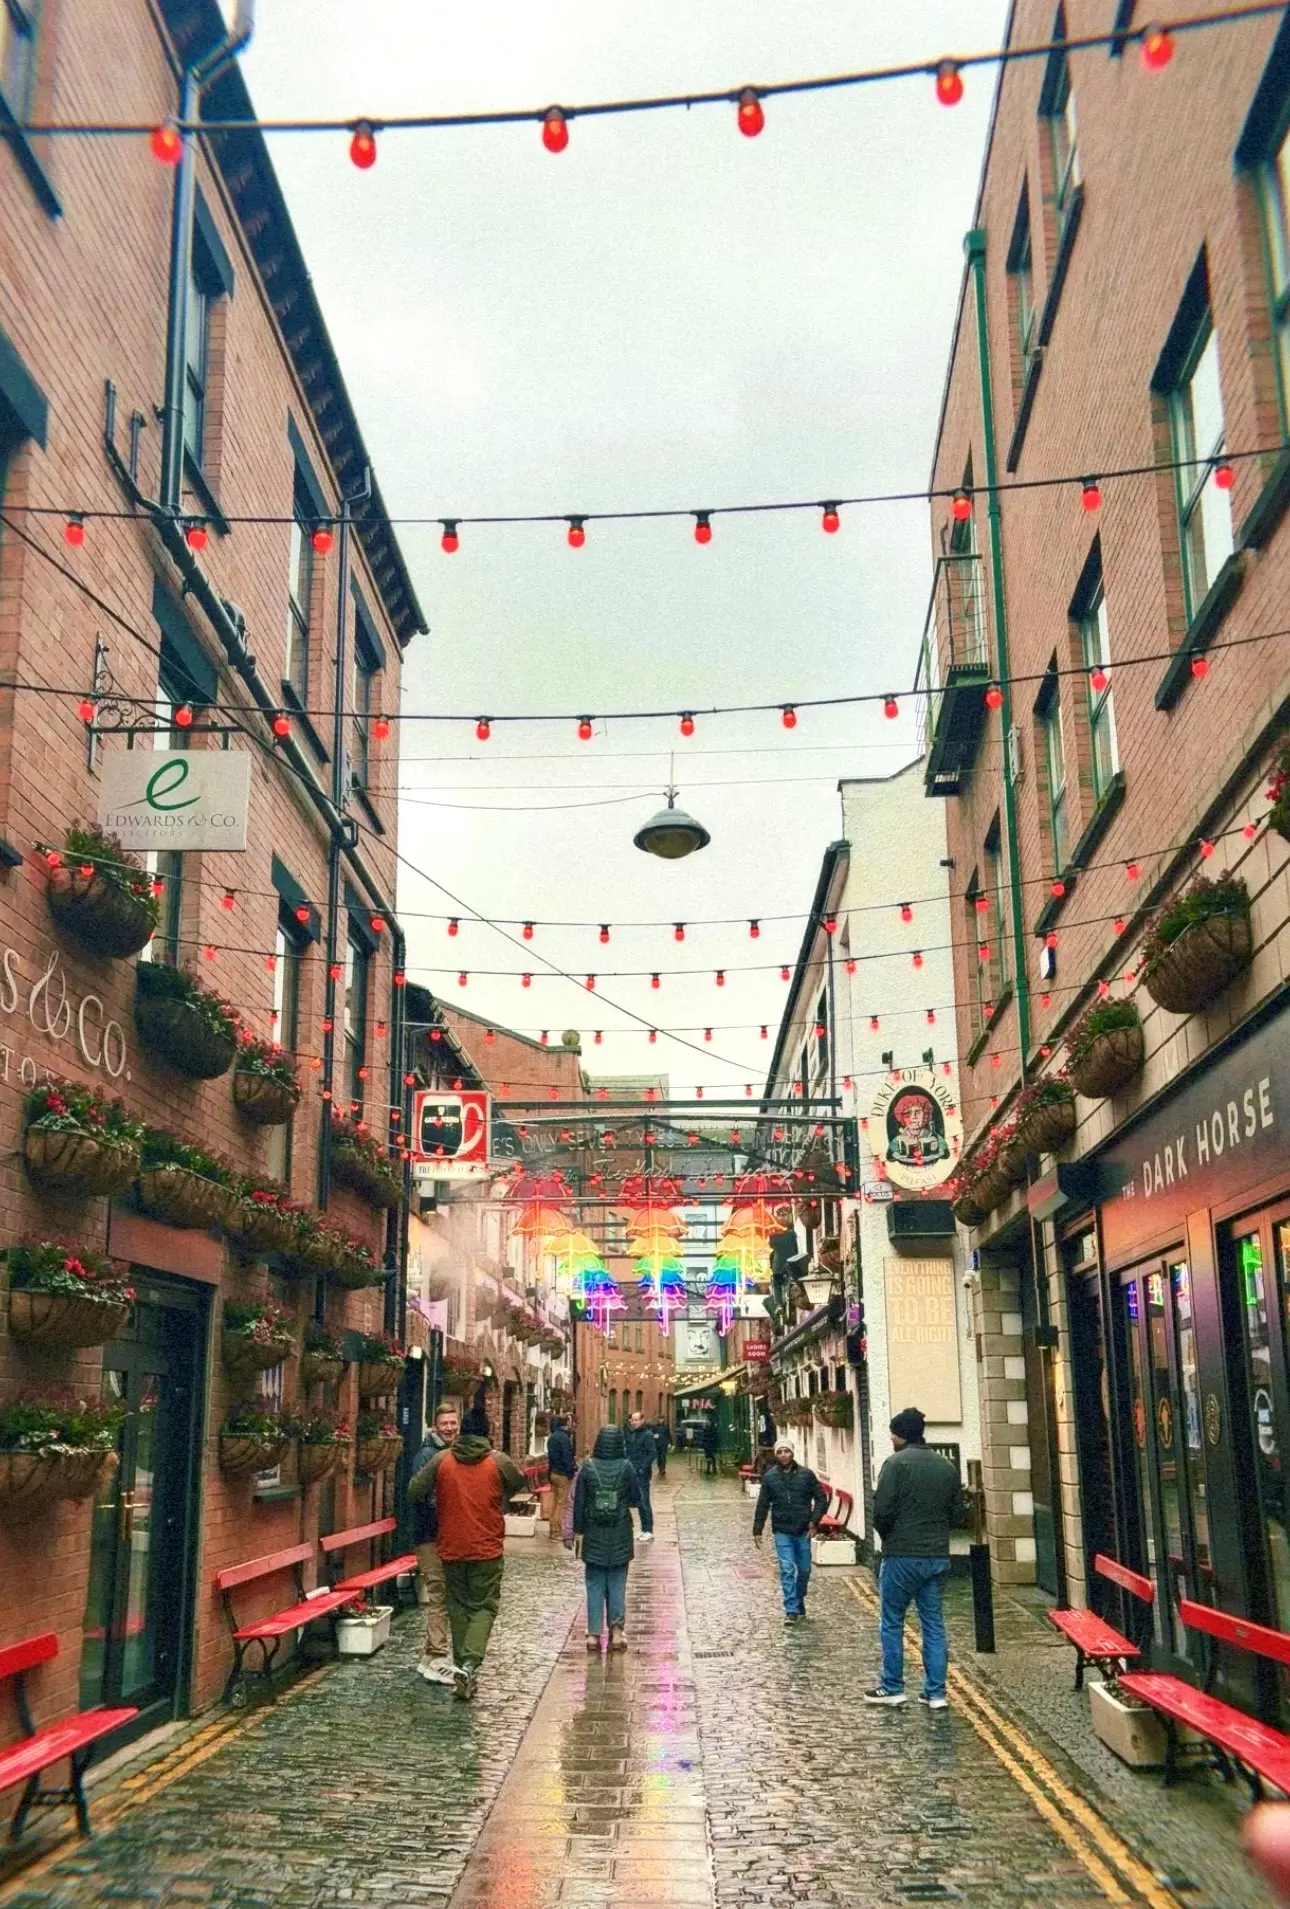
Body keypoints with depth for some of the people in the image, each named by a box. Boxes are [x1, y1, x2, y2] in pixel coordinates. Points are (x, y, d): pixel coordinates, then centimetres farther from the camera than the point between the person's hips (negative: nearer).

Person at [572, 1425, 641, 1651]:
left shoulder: (587, 1467, -8)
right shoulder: (627, 1467, -9)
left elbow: (578, 1501, -3)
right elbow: (636, 1499, -1)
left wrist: (578, 1529, 6)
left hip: (594, 1535, 0)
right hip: (620, 1536, 0)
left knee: (595, 1585, 9)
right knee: (617, 1584, 11)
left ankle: (594, 1633, 8)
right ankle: (617, 1628, 2)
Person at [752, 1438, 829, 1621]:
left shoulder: (806, 1474, -2)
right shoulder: (770, 1477, -1)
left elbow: (821, 1498, 3)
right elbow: (762, 1505, 4)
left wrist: (814, 1520, -8)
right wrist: (757, 1530, 2)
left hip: (803, 1531, 1)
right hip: (782, 1531, -1)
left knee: (804, 1570, 10)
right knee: (787, 1570, -8)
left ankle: (799, 1602, 32)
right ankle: (791, 1610, -5)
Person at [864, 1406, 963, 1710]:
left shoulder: (896, 1463, -12)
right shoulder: (947, 1466, 7)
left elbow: (882, 1510, -15)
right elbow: (956, 1511, 11)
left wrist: (886, 1534, 4)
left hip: (902, 1556, -5)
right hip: (938, 1556, 6)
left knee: (892, 1623, 8)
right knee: (934, 1623, 10)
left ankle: (892, 1688, 14)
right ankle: (936, 1693, 11)